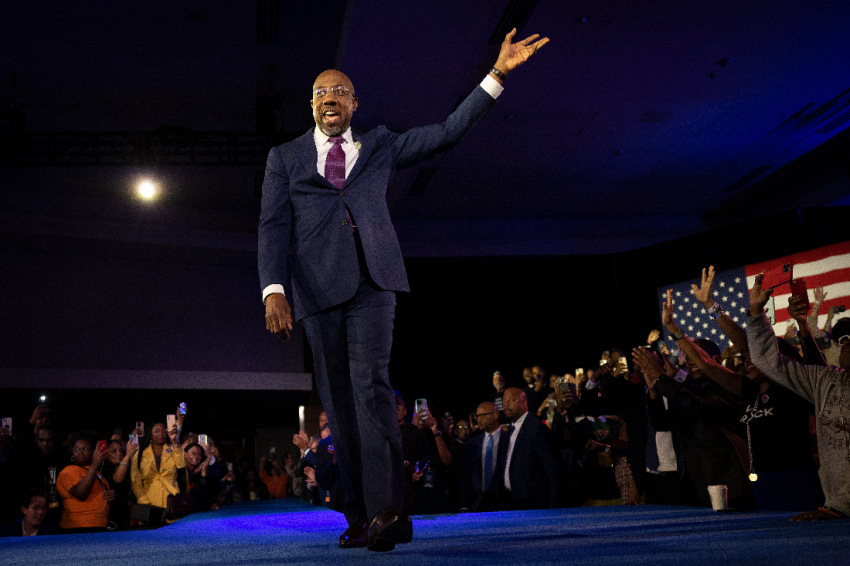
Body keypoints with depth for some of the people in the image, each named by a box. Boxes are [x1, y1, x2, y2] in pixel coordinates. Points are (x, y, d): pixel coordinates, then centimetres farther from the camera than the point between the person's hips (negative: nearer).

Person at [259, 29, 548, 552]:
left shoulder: (380, 147, 20)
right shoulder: (285, 158, 17)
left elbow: (448, 133, 14)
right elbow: (273, 227, 6)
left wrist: (498, 74, 7)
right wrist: (274, 290, -10)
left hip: (372, 279, -1)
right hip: (318, 287, 1)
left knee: (370, 383, -18)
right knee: (339, 400, -1)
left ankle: (387, 510, -25)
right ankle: (360, 515, 4)